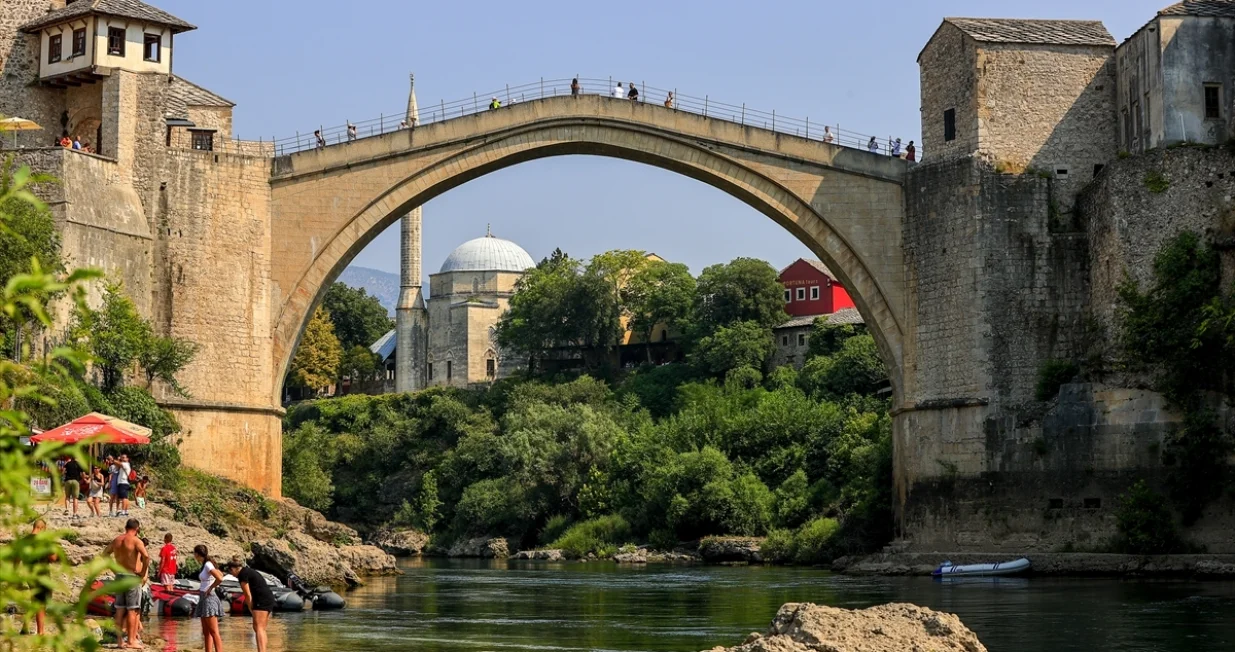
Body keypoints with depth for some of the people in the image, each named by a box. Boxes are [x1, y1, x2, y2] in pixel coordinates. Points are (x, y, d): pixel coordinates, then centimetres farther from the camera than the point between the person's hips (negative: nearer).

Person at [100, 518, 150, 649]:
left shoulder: (116, 540, 10)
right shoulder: (136, 541, -11)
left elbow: (105, 554, 22)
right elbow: (146, 556, -26)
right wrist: (143, 574, -13)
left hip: (119, 576, 6)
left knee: (120, 609, 9)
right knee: (132, 610, -2)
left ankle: (121, 639, 13)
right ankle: (131, 640, -2)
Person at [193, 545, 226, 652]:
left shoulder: (208, 565, -15)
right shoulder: (206, 564, 11)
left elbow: (220, 579, -28)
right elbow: (220, 574, 26)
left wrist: (210, 588, -14)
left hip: (209, 599, -10)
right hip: (204, 599, 10)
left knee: (214, 632, -12)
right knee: (206, 632, 11)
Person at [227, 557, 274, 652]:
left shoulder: (242, 574, -5)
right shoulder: (249, 571, 23)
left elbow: (248, 595, -7)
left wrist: (251, 610, 4)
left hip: (262, 600, -9)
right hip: (270, 599, 9)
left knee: (259, 628, -14)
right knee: (261, 629, 12)